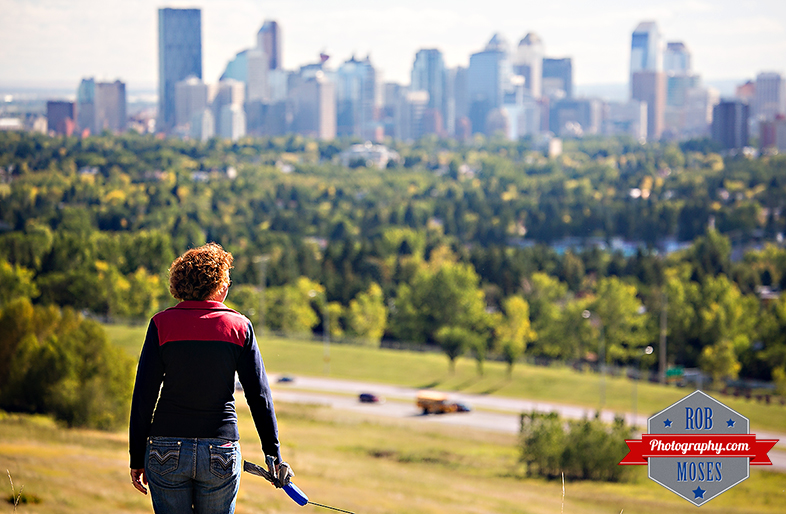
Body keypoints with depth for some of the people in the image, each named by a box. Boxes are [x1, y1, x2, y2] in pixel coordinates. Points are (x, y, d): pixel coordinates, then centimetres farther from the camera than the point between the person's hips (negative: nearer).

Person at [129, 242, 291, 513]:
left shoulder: (162, 324, -1)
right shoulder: (239, 327, 0)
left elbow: (143, 397, -2)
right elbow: (259, 396, 1)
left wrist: (137, 458, 5)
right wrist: (274, 455, 7)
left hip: (167, 450, 0)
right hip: (221, 449, 0)